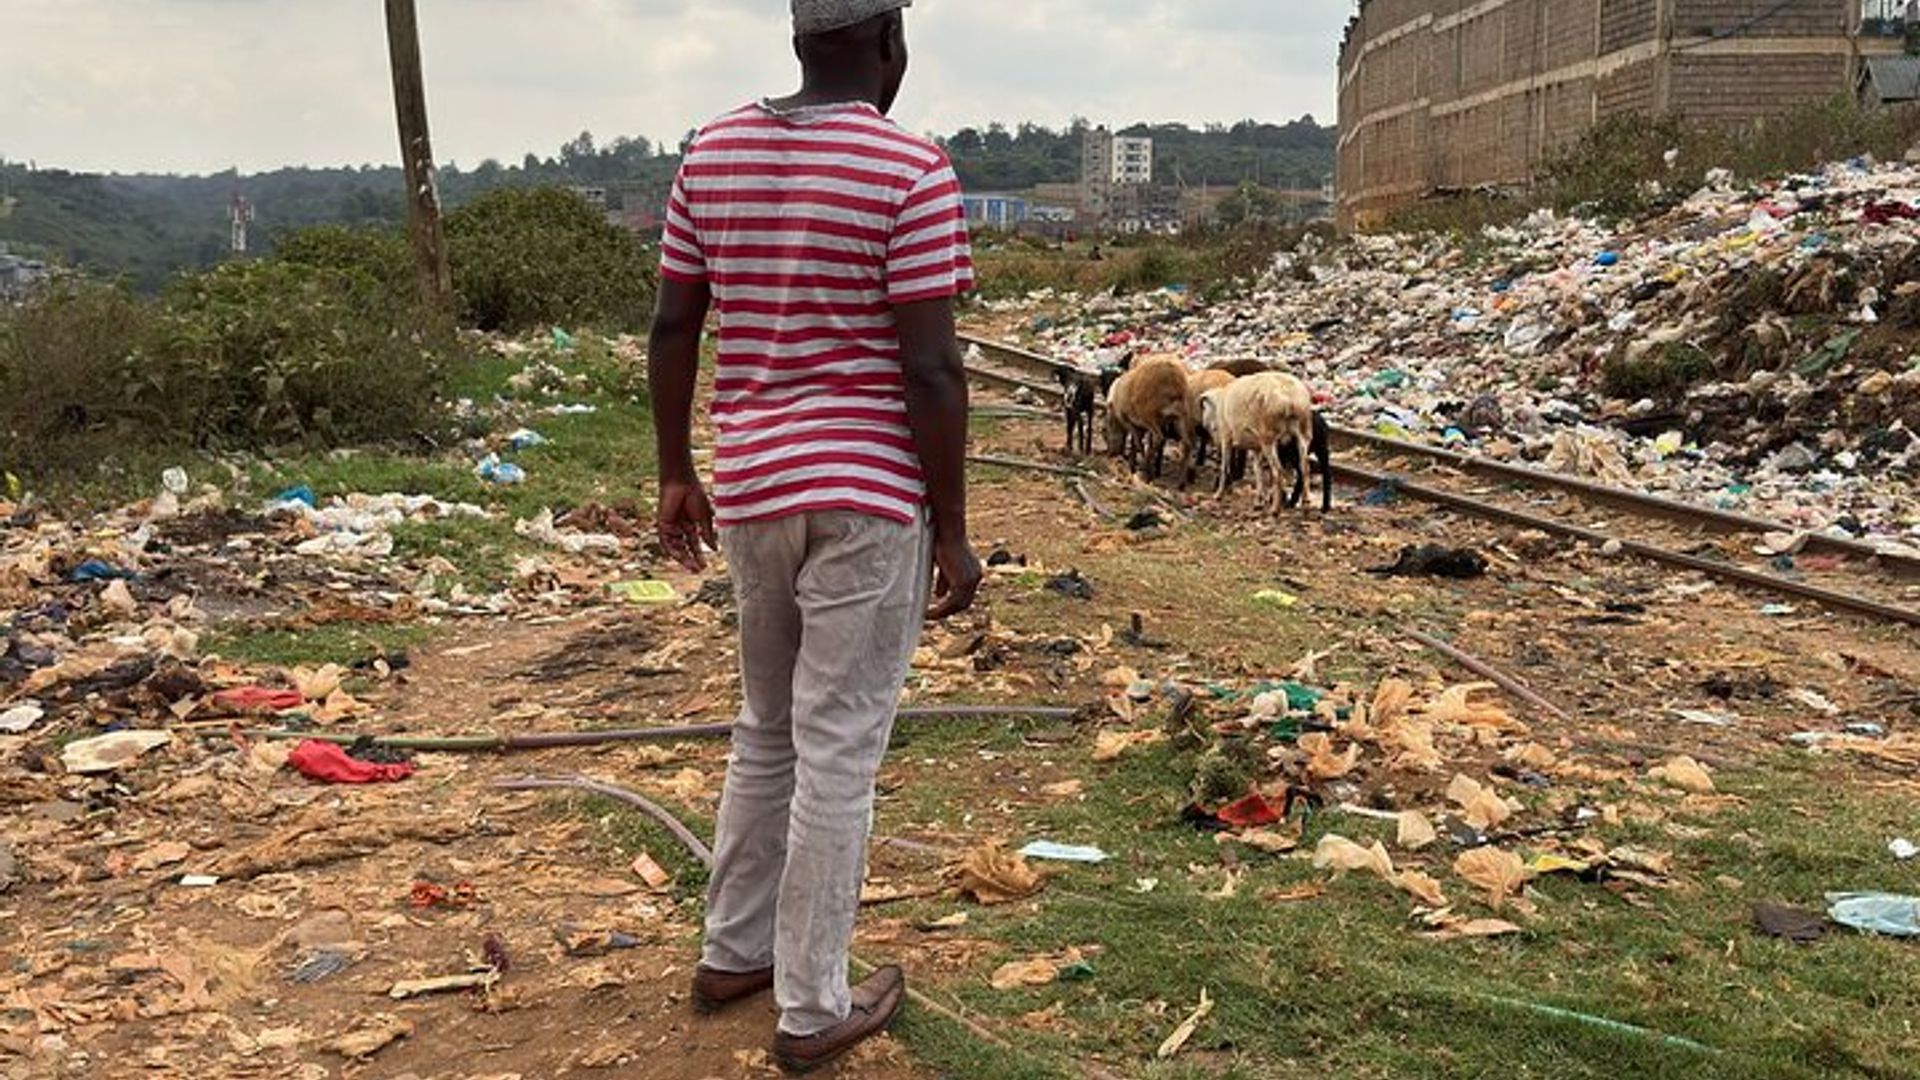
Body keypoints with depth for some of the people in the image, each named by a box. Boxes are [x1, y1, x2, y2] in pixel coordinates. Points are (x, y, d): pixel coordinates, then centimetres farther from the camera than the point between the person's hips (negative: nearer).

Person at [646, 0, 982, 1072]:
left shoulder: (715, 152, 6)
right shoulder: (913, 170, -12)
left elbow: (672, 329, 9)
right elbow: (930, 370, -15)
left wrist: (676, 474, 18)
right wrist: (953, 531, -7)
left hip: (753, 490, 6)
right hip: (867, 497, -6)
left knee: (769, 733, 22)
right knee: (838, 758, 4)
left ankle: (733, 953, 35)